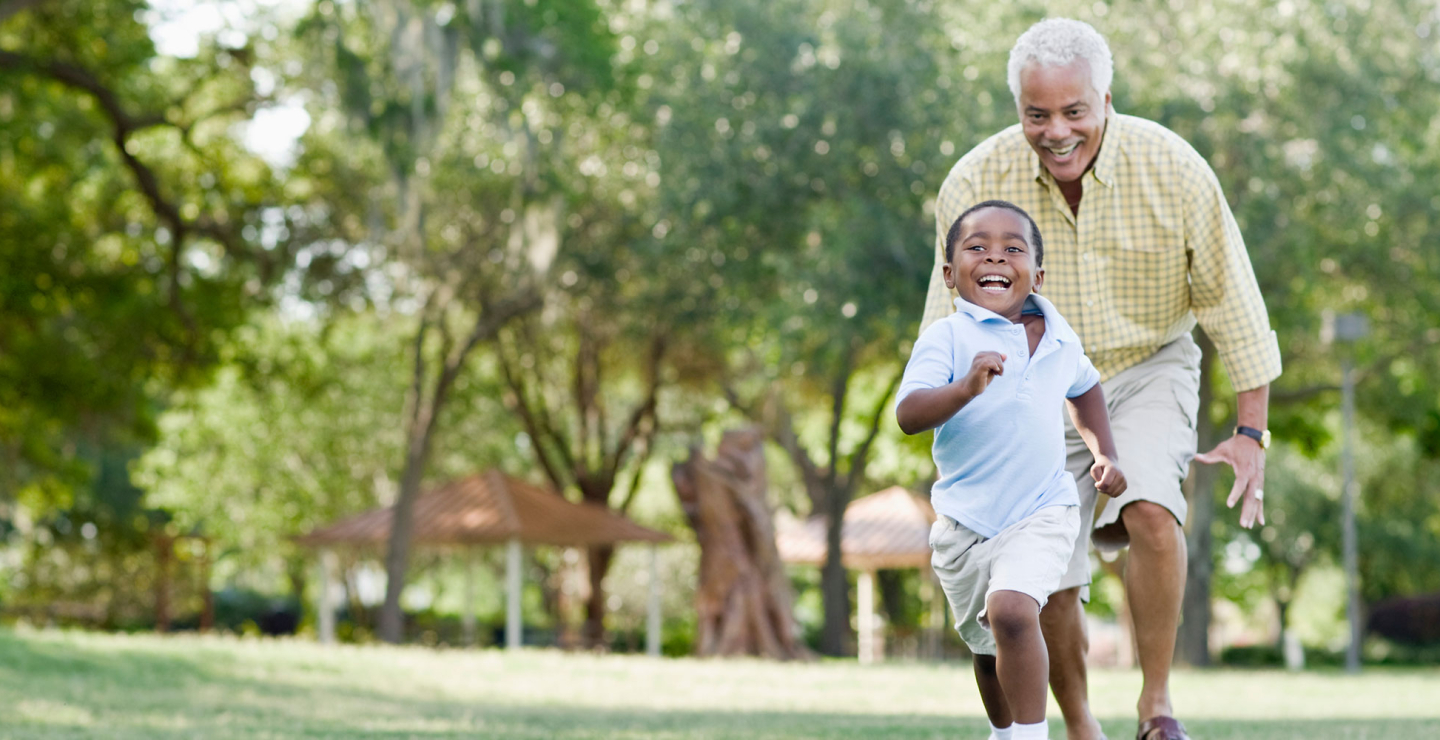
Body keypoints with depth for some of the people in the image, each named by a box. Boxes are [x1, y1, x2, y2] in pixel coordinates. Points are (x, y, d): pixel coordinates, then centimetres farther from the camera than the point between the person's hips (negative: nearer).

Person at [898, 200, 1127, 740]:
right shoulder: (947, 338, -12)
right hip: (964, 522, 0)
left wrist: (1104, 453, 15)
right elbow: (908, 415, -26)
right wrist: (966, 388, -42)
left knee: (1012, 612, -27)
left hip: (1041, 513, 0)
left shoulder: (1059, 340, 2)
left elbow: (1084, 388, 25)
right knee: (988, 648, 17)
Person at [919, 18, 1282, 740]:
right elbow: (948, 327, -3)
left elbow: (1231, 302, -9)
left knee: (1151, 513, -28)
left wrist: (1251, 431, -9)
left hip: (1147, 371, -1)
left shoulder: (1172, 169, -19)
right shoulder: (975, 181, -16)